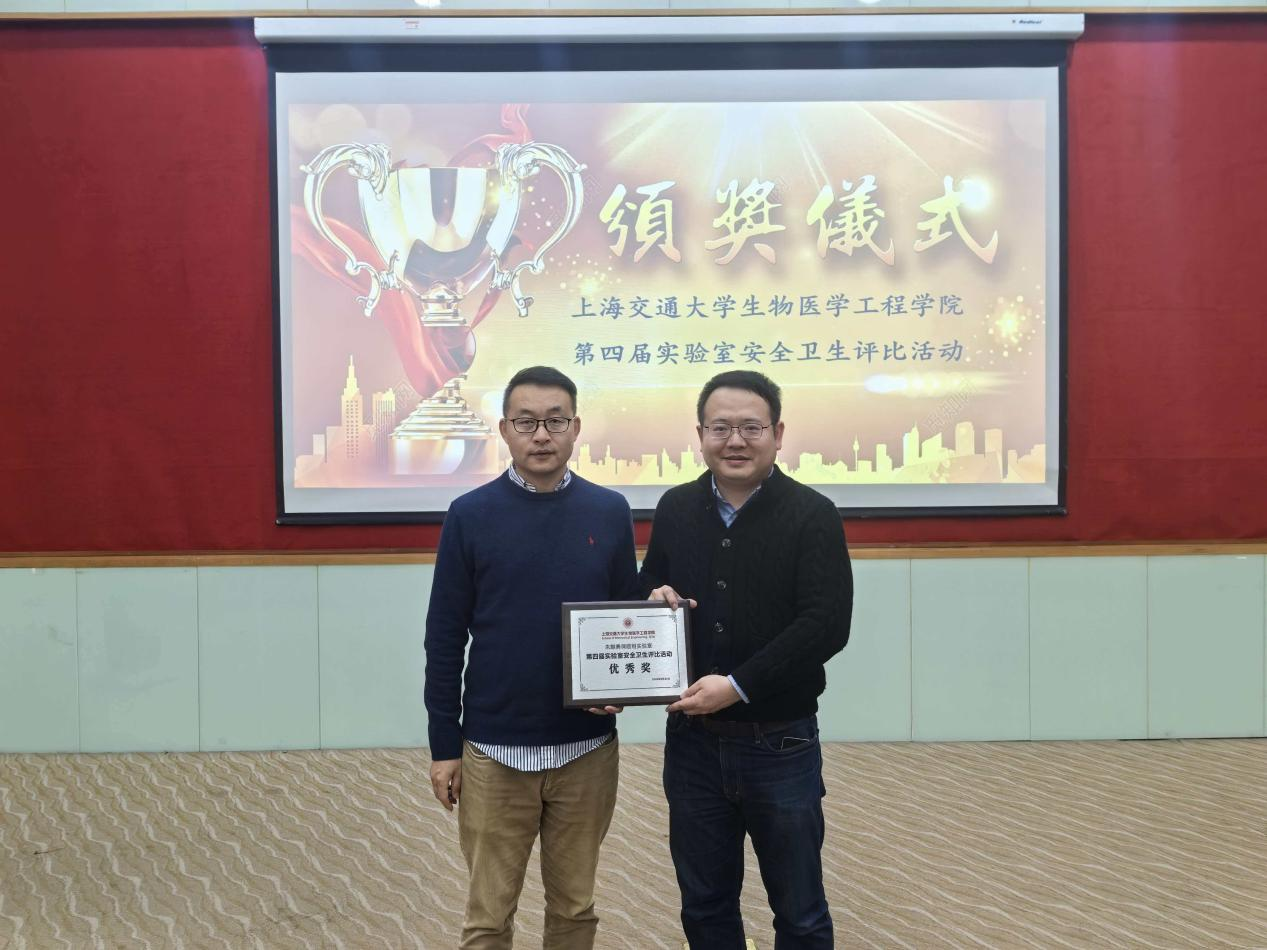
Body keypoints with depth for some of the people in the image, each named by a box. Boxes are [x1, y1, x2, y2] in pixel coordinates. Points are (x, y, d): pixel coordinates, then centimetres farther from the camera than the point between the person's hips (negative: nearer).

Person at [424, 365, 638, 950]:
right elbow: (445, 638, -1)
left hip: (587, 749, 2)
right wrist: (443, 746, -3)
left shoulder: (609, 513, 1)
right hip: (493, 750, -1)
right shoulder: (470, 516, -4)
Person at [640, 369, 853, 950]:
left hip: (781, 744, -4)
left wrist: (738, 685, -22)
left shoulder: (812, 515, -7)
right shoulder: (675, 510, 6)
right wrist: (655, 600, -8)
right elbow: (643, 601, 16)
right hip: (693, 741, 4)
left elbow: (826, 626, -16)